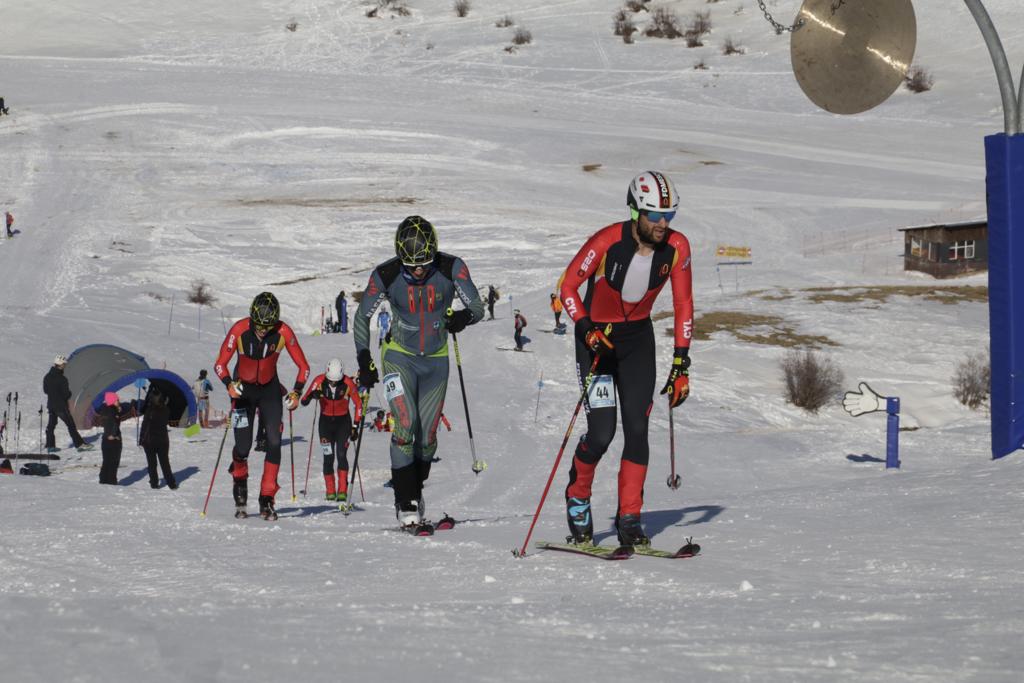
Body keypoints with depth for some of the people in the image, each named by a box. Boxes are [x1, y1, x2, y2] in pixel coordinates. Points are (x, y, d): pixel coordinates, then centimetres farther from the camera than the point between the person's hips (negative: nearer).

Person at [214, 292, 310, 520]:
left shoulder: (283, 332, -21)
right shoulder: (239, 330, -23)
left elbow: (303, 367, -11)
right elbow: (220, 364, -16)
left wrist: (296, 393, -25)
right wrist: (229, 384, -34)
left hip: (270, 389, 1)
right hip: (243, 390, -1)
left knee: (274, 442, -12)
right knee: (243, 446, -8)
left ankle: (267, 500, -4)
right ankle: (240, 479, 26)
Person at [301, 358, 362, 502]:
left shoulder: (348, 383, -18)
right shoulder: (319, 381, -16)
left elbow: (358, 404, -5)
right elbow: (304, 401, -15)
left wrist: (355, 426, -7)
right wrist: (312, 395, -38)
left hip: (343, 421, -1)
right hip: (326, 421, 1)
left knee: (341, 455, -14)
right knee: (328, 457, -5)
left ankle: (342, 491, -12)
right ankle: (330, 491, 4)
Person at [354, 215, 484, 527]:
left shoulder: (451, 268, -19)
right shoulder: (385, 276, -18)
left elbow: (477, 307, -14)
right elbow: (362, 317, -4)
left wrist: (464, 316, -37)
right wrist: (365, 361, -9)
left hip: (436, 360, 2)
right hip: (399, 357, -2)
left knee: (428, 436, 5)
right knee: (405, 423, -19)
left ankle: (415, 489, 29)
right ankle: (406, 502, -12)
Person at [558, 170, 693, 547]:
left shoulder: (677, 247, -14)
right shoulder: (607, 241, -25)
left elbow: (683, 305, -4)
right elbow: (568, 285, -13)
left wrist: (680, 365, -6)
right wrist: (587, 331, -27)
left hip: (638, 336, 3)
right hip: (597, 336, -3)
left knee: (637, 428, -6)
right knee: (601, 431, -11)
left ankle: (629, 519, 2)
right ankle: (577, 497, 16)